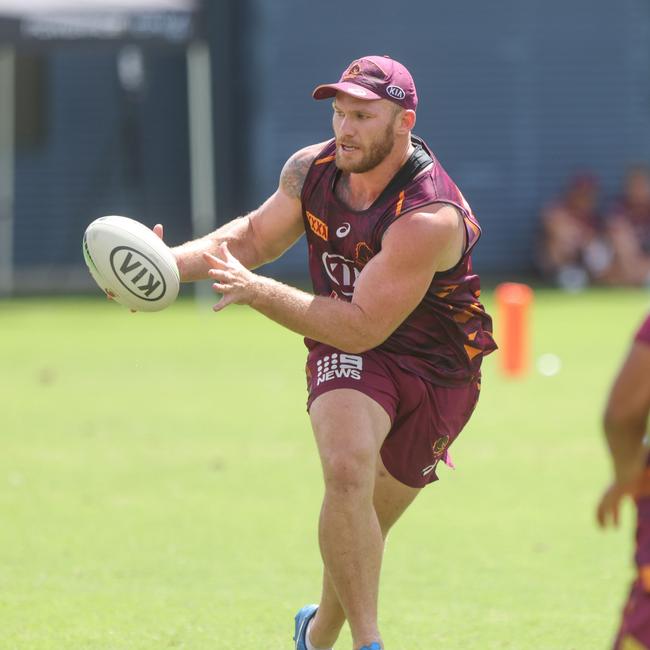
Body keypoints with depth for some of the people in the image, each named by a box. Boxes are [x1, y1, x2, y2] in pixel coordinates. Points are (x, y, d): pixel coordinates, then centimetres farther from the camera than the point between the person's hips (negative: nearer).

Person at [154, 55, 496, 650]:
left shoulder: (429, 218, -29)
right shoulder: (311, 170, -9)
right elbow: (254, 237, 9)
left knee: (362, 528, 7)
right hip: (346, 352, 3)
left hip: (434, 373, -3)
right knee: (347, 472, -27)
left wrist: (256, 290, -32)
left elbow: (362, 327, -30)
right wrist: (171, 262, -7)